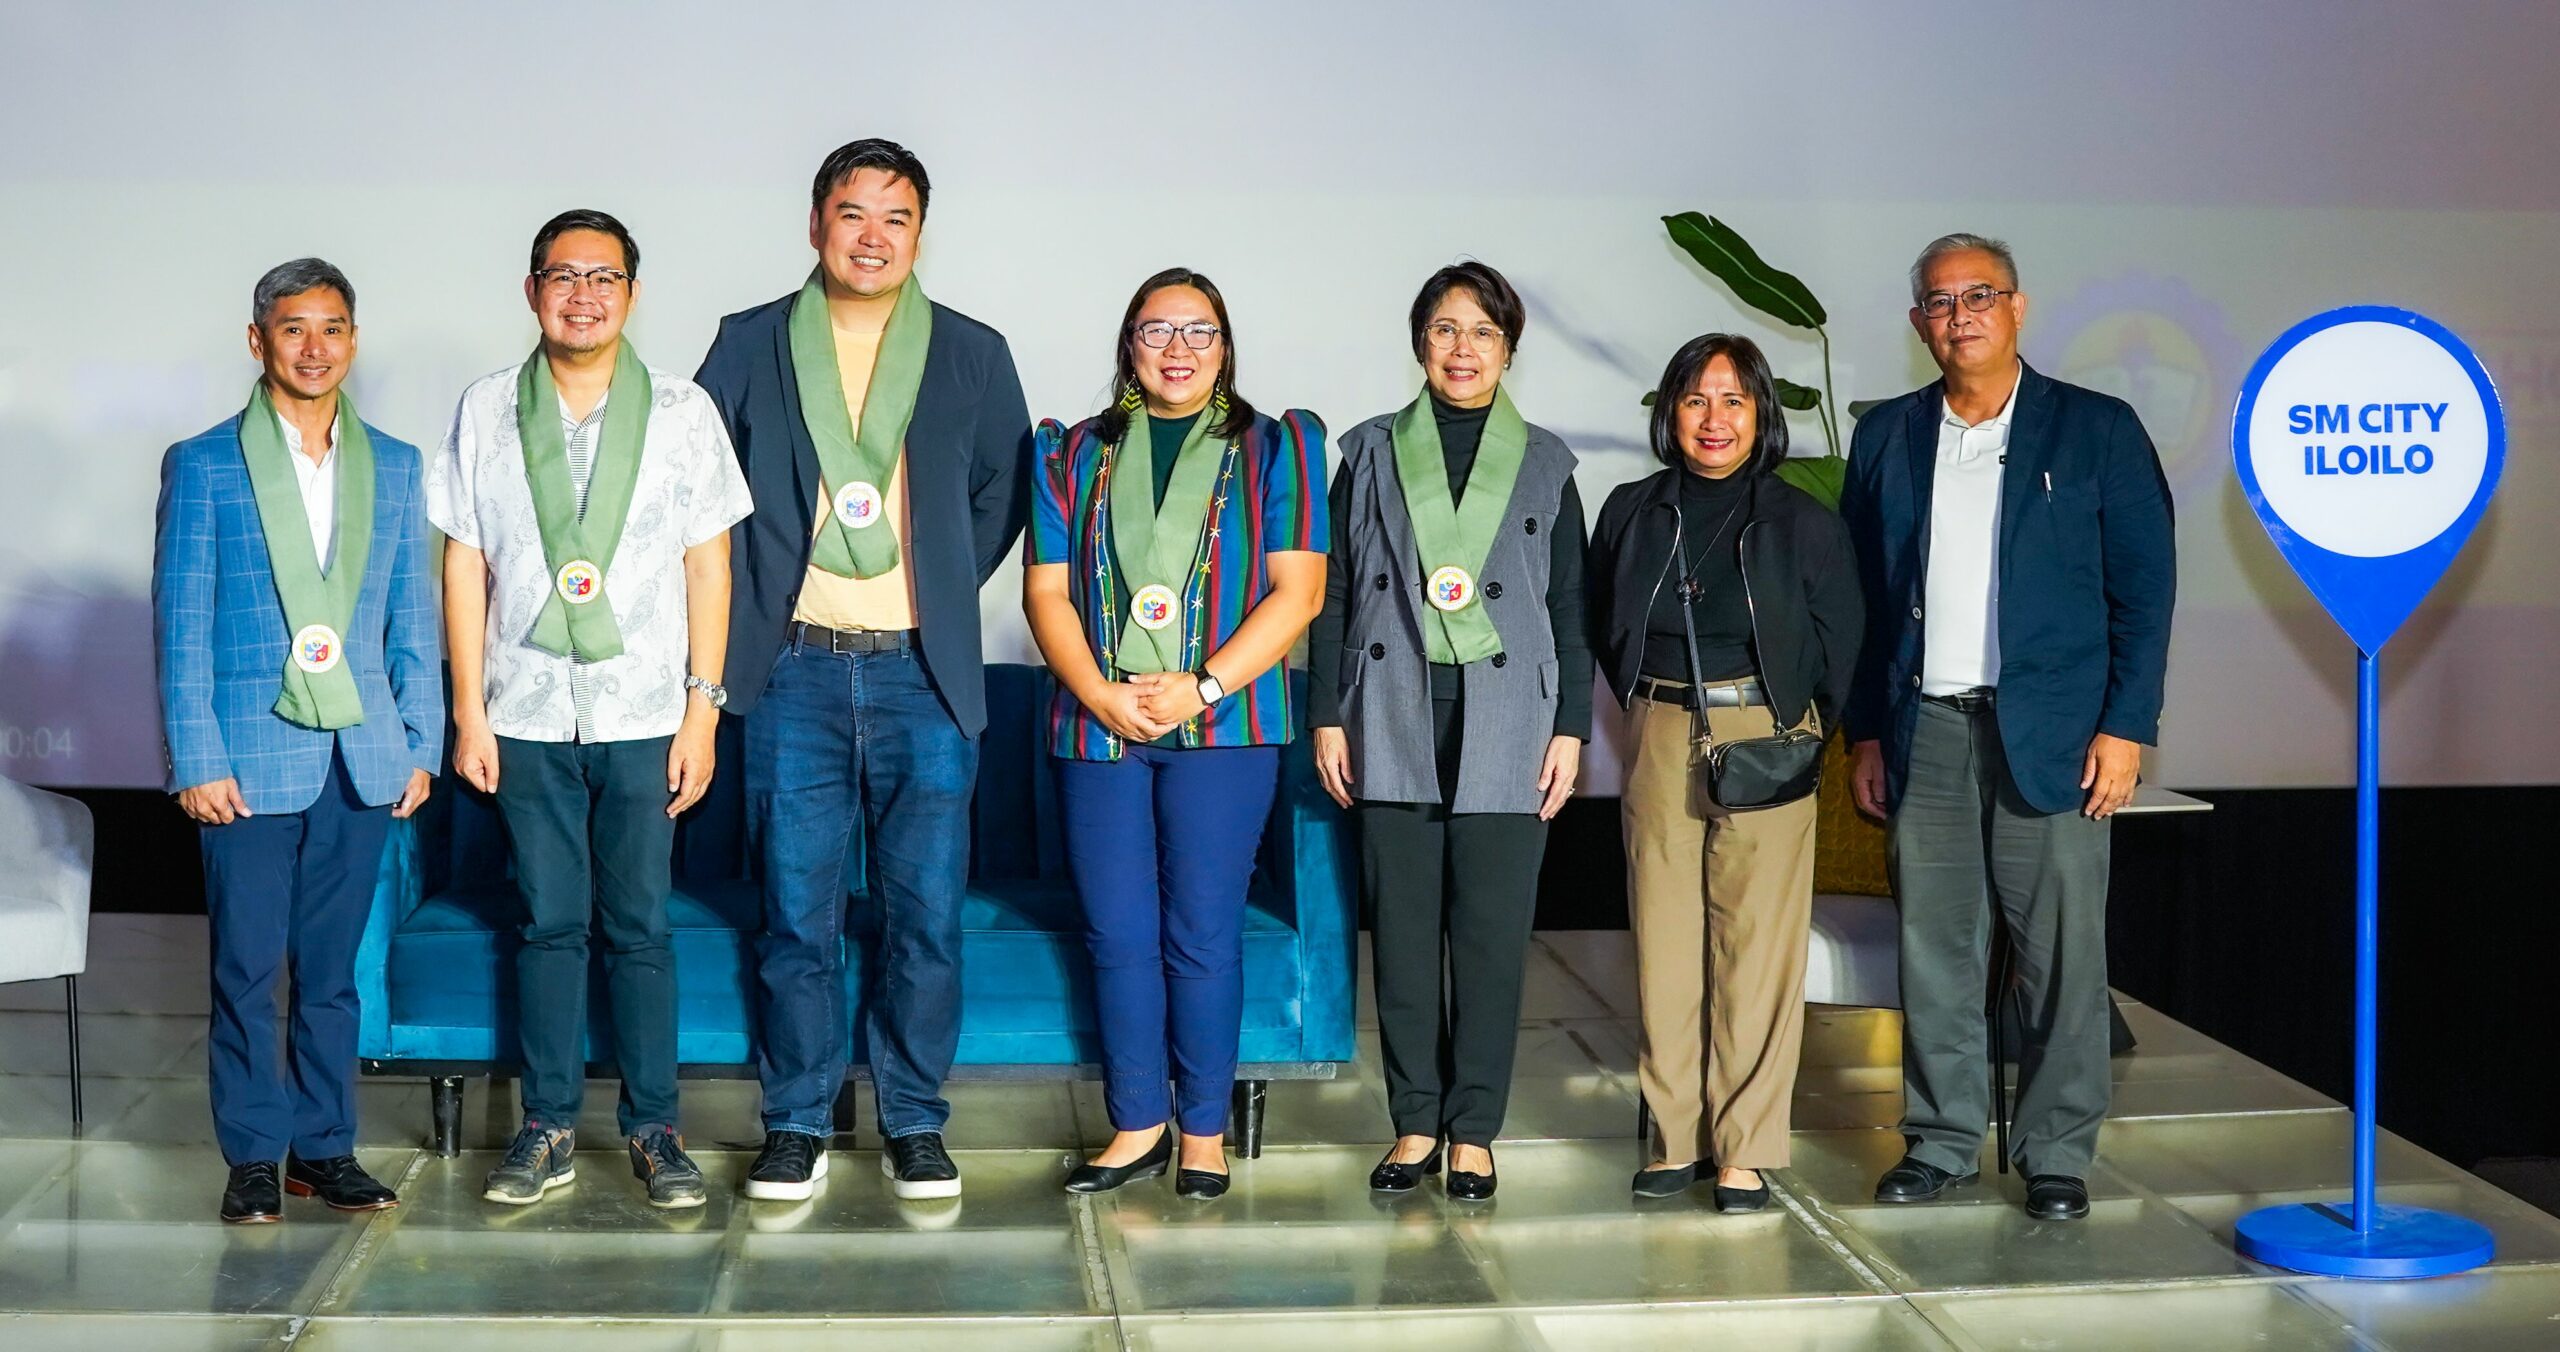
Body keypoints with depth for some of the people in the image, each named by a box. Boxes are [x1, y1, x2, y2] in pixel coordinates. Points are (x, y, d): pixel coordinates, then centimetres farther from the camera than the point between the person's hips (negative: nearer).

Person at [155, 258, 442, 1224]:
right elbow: (180, 625, -2)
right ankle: (254, 1156, 14)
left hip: (361, 759, 3)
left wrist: (420, 743, 5)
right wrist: (197, 763, -8)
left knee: (332, 968, 9)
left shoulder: (394, 466, 10)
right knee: (248, 969, 2)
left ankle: (325, 1147, 19)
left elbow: (412, 617, 11)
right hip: (251, 758, -3)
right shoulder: (202, 465, 1)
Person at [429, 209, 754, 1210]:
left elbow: (708, 567, 1)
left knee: (639, 926, 3)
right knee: (549, 922, 8)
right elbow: (464, 567, 5)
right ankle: (549, 1127, 18)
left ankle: (654, 1127, 15)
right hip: (528, 714, 1)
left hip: (644, 714, -1)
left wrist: (702, 710, -4)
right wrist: (467, 713, 1)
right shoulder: (486, 412, 4)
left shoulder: (682, 413, 1)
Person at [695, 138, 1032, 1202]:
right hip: (794, 673, 0)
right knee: (797, 914, 3)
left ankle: (914, 1124, 15)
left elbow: (1006, 489, 16)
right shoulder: (748, 346, 6)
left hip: (925, 675, 0)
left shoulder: (973, 355, 7)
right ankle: (797, 1125, 16)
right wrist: (750, 598, 7)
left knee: (926, 913, 2)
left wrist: (949, 584, 7)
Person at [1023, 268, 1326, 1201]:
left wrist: (1203, 686, -11)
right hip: (1098, 725, 3)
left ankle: (1204, 1129, 11)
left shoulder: (1273, 449, 7)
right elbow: (1047, 592, 7)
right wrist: (1102, 696, -9)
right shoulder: (1076, 454, 13)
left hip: (1226, 725, -2)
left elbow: (1296, 591, -1)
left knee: (1203, 935, -1)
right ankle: (1137, 1125, 16)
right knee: (1117, 934, 5)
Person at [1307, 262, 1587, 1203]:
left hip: (1505, 723, 0)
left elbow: (1570, 608, 9)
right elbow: (1333, 593, 9)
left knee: (1492, 930, -2)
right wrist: (1326, 717, 3)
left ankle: (1473, 1131, 8)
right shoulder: (1370, 453, 10)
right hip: (1394, 722, 1)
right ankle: (1415, 1122, 13)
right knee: (1401, 926, 2)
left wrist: (1571, 729, 2)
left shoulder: (1544, 463, 10)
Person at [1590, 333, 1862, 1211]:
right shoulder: (1632, 512, 8)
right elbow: (1604, 630, 19)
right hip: (1660, 741, 2)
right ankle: (1676, 1139, 13)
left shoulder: (1802, 521, 1)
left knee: (1758, 947, -2)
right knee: (1664, 943, 3)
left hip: (1766, 743, -2)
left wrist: (1798, 734, 8)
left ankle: (1746, 1151, 5)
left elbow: (1838, 646, 7)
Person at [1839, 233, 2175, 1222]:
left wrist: (2125, 726, -7)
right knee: (1934, 952, 7)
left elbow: (2145, 587, 0)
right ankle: (1940, 1142, 18)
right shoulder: (1887, 437, 11)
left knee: (2063, 955, 0)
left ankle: (2057, 1156, 11)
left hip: (2051, 734, -2)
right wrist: (1865, 731, 7)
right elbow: (1862, 597, 12)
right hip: (1925, 734, 3)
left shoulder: (2096, 430, 3)